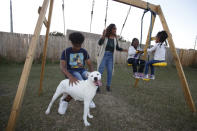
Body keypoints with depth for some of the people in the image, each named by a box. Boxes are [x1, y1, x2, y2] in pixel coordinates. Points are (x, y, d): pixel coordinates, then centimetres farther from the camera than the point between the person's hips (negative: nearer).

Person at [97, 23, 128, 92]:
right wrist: (103, 36, -36)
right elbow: (99, 43, -21)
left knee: (110, 71, 3)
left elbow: (117, 48, 13)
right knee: (100, 71, -5)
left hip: (111, 56, 4)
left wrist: (124, 50, 0)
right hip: (103, 55, -4)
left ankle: (108, 85, 18)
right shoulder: (105, 37, -5)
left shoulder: (115, 38, 6)